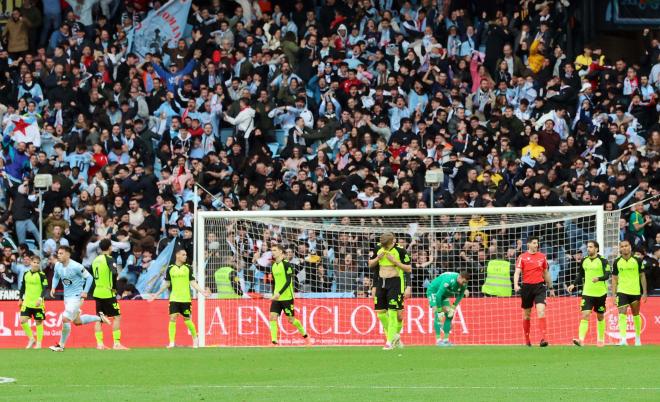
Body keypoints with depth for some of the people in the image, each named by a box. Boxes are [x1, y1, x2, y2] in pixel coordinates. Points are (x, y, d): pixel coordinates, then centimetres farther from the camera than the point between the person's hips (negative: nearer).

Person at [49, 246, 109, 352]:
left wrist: (85, 292, -20)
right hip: (67, 296, 8)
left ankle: (61, 345, -4)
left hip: (76, 296, -8)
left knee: (65, 319, -16)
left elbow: (89, 277, -12)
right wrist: (53, 287, 1)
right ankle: (99, 318, 38)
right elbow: (56, 277, 19)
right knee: (77, 321, 18)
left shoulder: (76, 266, -21)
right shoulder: (58, 266, -1)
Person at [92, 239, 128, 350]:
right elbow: (114, 273, -26)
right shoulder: (109, 259, -11)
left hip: (97, 292, 7)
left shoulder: (96, 260, 11)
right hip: (108, 293, -7)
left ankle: (99, 344, 7)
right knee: (117, 317, -1)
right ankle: (116, 343, -6)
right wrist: (114, 287, -13)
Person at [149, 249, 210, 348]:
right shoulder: (170, 269, 4)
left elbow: (193, 282, 4)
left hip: (185, 299, 0)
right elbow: (166, 284, 12)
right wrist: (156, 294, 10)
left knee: (187, 319, 6)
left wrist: (202, 291, -8)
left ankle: (195, 338, 29)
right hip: (174, 298, 0)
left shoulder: (188, 268, 2)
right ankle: (171, 342, -9)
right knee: (172, 318, -11)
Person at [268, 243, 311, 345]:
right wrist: (274, 295, 14)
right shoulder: (273, 266, 11)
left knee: (291, 319, 2)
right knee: (273, 317, -10)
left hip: (287, 297, -6)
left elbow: (288, 281, -17)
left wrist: (279, 293, -24)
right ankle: (274, 341, -11)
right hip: (276, 297, 6)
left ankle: (305, 336, 23)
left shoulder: (286, 264, -10)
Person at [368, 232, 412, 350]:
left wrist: (395, 261, -18)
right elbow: (370, 264, 14)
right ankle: (394, 335, 22)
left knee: (393, 312, -11)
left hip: (395, 282, -5)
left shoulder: (400, 251, -11)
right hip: (381, 282, 5)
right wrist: (378, 258, -7)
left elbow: (409, 269, -8)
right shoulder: (378, 248, 3)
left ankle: (390, 341, -4)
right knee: (380, 312, 2)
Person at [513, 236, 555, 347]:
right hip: (527, 287, -1)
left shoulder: (542, 256, 9)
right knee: (527, 314, 8)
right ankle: (527, 339, 21)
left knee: (541, 310, -16)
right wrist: (516, 285, -24)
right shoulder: (522, 257, 1)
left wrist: (550, 288, 22)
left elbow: (546, 273, 19)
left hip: (539, 287, 1)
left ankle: (543, 338, -23)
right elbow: (517, 272, -7)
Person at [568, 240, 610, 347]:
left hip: (600, 293, -2)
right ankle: (581, 339, -22)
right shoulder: (584, 261, 8)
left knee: (600, 317, 10)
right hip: (587, 293, 2)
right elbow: (580, 275, 18)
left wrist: (598, 278, -33)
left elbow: (607, 275, -14)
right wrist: (574, 285, 6)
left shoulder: (602, 261, -5)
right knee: (585, 315, -12)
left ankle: (601, 340, 25)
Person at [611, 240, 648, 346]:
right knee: (622, 314, -14)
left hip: (635, 292, 0)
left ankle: (638, 338, 28)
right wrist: (614, 294, 2)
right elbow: (614, 279, 7)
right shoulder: (617, 262, 1)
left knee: (636, 315, 13)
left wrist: (645, 292, 2)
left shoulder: (637, 261, 0)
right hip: (622, 292, 0)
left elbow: (642, 276, 5)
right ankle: (623, 339, -20)